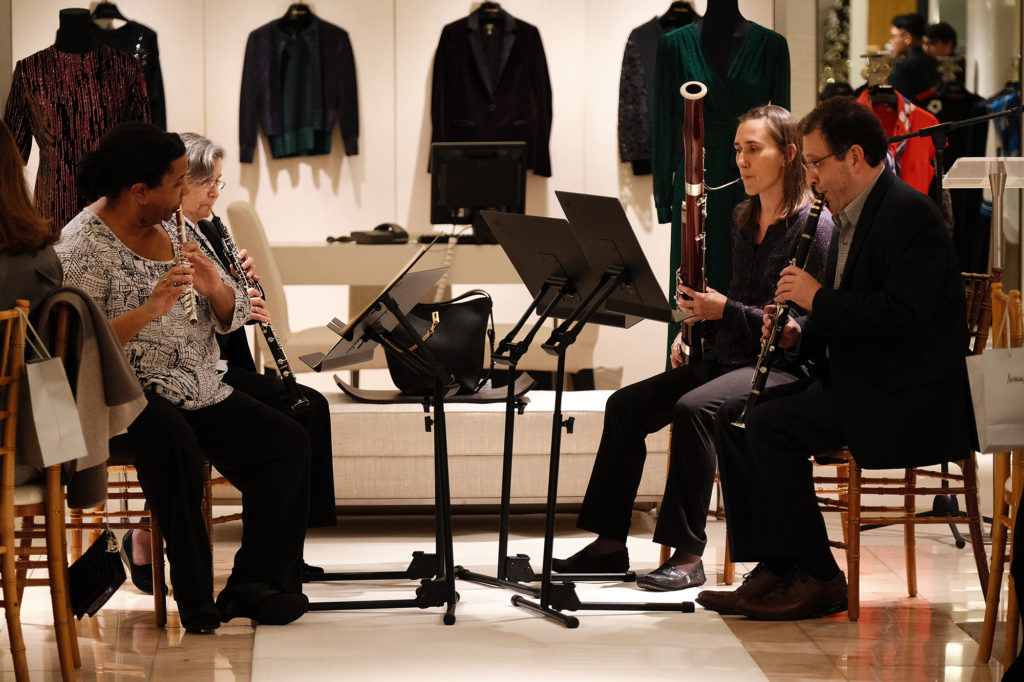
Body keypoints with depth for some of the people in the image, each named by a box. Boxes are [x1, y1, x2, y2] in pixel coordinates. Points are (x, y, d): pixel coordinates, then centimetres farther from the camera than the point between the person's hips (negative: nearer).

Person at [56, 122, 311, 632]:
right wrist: (147, 310, -29)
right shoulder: (82, 246, -10)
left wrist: (215, 287, -11)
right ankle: (195, 598, -28)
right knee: (173, 439, -38)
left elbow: (234, 315, 12)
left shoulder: (173, 229, 13)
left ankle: (254, 584, -9)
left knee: (287, 442, -12)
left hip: (199, 389, 8)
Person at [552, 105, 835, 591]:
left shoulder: (814, 225, -11)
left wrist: (725, 310, -19)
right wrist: (698, 322, 3)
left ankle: (687, 554, -26)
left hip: (785, 366, -8)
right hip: (728, 357, 8)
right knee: (625, 405, -7)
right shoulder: (744, 220, 14)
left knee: (692, 408, -32)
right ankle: (610, 545, -4)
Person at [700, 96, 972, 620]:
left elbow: (904, 315, -27)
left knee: (771, 425, -22)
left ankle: (817, 578, -14)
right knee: (733, 416, 2)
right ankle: (772, 569, 0)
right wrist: (800, 334, 3)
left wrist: (819, 299, -19)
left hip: (907, 398, -10)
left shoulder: (908, 213, -15)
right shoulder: (854, 217, 17)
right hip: (854, 381, 10)